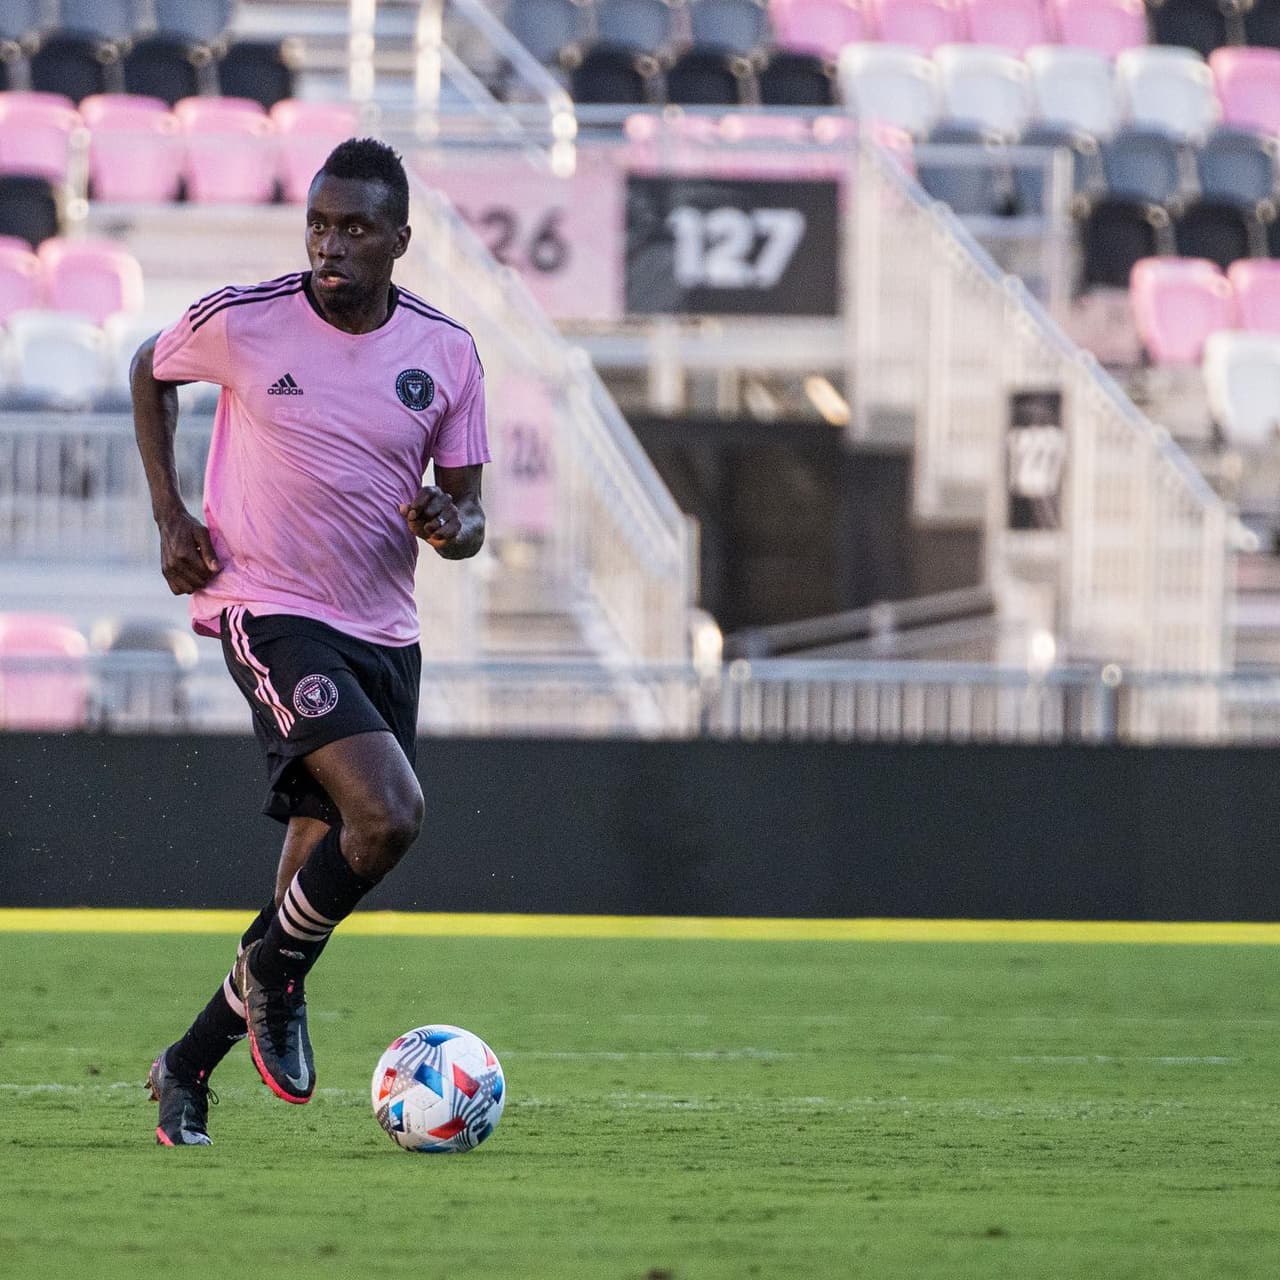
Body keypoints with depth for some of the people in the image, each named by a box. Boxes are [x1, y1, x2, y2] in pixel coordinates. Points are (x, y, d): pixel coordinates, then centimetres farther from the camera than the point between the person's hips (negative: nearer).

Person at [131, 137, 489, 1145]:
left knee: (319, 875, 6)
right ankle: (272, 976, 1)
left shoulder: (446, 352, 1)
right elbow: (149, 370, 13)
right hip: (268, 610, -5)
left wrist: (449, 526, -17)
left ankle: (188, 1069, 22)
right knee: (389, 813, -25)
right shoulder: (242, 322, -8)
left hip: (383, 634, 5)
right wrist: (169, 513, 3)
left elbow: (468, 514, 8)